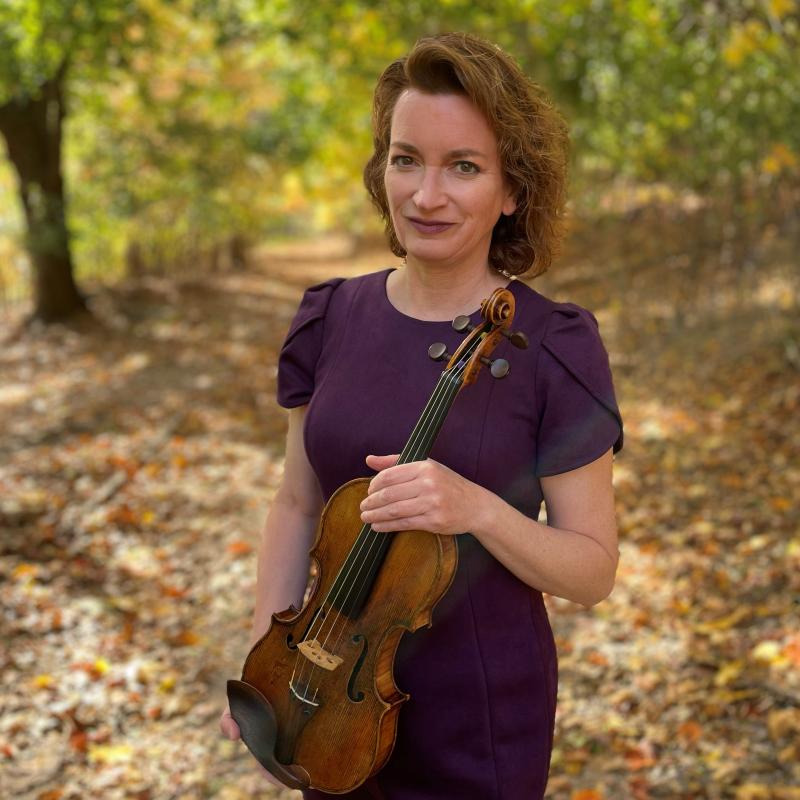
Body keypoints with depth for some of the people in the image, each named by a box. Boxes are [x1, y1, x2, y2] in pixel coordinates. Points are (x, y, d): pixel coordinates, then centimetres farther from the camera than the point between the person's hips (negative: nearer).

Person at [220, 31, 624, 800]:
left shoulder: (554, 347, -15)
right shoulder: (330, 319, -4)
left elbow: (593, 571, -12)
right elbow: (296, 505, 5)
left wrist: (478, 509, -29)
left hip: (481, 716, -3)